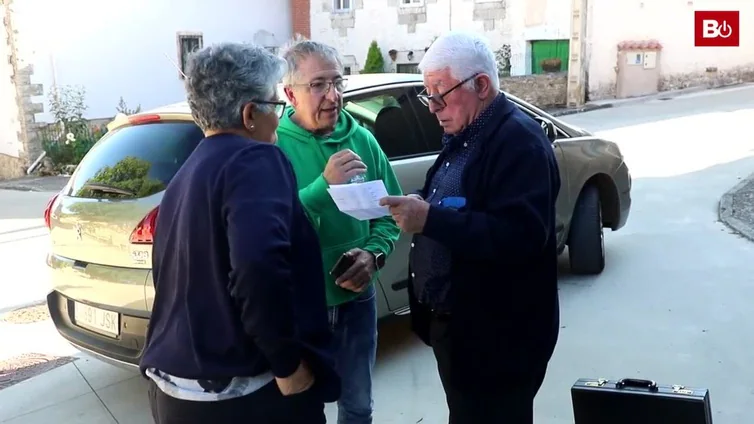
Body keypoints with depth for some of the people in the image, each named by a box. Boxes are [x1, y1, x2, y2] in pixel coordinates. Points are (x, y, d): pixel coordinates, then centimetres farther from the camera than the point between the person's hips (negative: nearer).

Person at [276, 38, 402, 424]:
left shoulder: (362, 140, -1)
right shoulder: (273, 145, -14)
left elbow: (390, 211, 3)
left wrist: (374, 254, -15)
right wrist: (324, 185, -33)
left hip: (357, 298, 4)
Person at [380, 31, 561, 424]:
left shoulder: (519, 141, -19)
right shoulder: (461, 137, 11)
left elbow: (520, 236, -29)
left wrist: (430, 219, -32)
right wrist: (417, 207, 0)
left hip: (497, 335, -9)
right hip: (454, 323, 9)